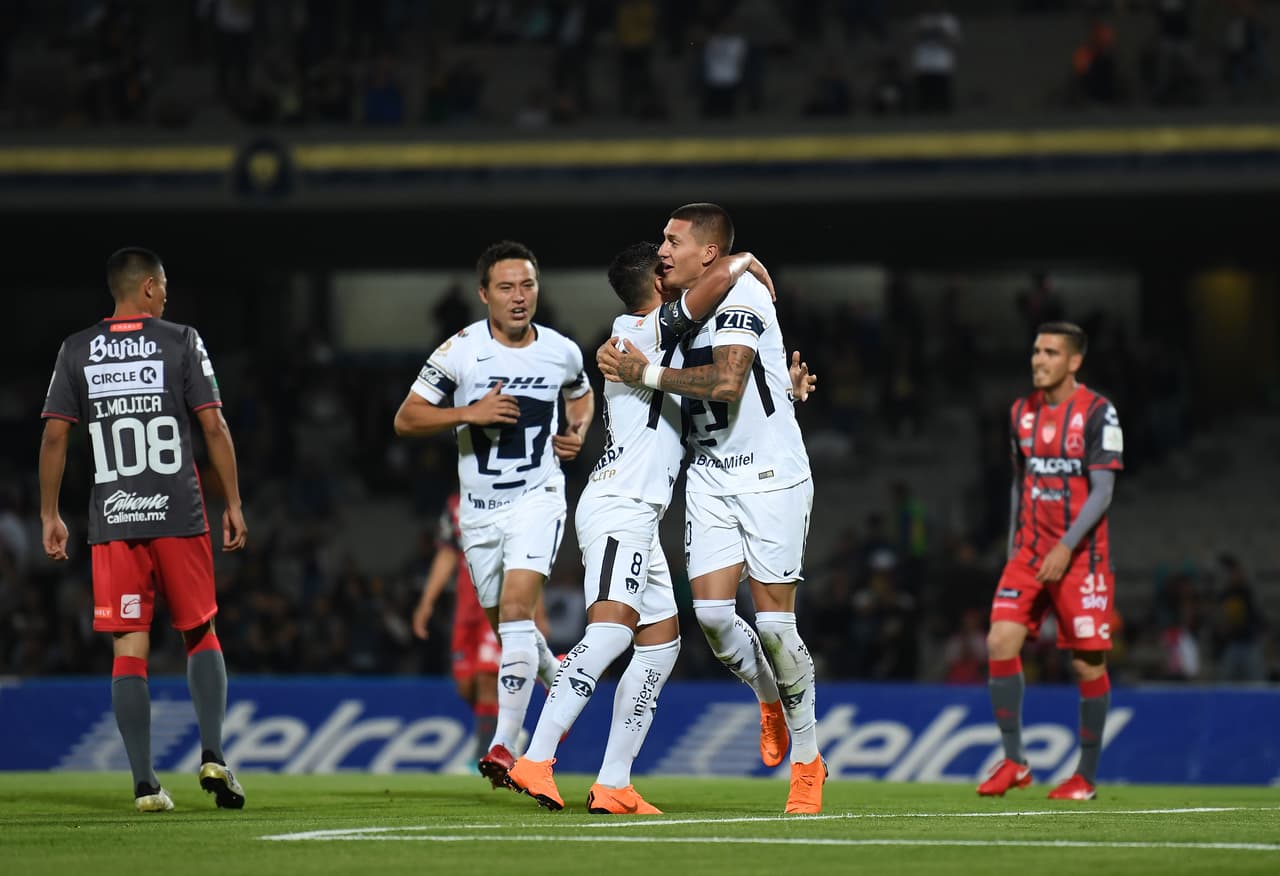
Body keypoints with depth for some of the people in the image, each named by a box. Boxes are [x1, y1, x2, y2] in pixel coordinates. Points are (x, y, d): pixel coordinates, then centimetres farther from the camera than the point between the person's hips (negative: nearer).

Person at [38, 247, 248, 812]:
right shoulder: (181, 342, 0)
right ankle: (213, 755, -2)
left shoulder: (77, 351, 6)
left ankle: (145, 783, -3)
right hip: (178, 516, -1)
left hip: (112, 521, 1)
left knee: (129, 650, 2)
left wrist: (50, 515, 9)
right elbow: (214, 427, -3)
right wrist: (233, 502, 3)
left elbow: (54, 437, 3)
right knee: (201, 634, 14)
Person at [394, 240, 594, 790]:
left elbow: (581, 394, 24)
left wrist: (578, 431, 3)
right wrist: (470, 413, -21)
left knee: (516, 610, -20)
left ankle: (504, 747, -24)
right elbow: (405, 419, -7)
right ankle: (559, 680, 46)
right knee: (507, 626, 13)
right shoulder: (460, 352, -8)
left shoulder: (561, 352, 1)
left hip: (537, 498, -1)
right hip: (480, 510, 2)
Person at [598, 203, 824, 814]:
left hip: (770, 474, -7)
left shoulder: (740, 294, -15)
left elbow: (726, 381, -28)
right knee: (711, 611, -6)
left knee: (773, 621, -6)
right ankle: (770, 700, 23)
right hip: (708, 474, 7)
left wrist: (647, 374, -19)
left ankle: (807, 762, 8)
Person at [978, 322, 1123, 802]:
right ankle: (1014, 762, -3)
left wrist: (1067, 548, -20)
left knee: (1088, 663, -1)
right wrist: (1014, 544, 14)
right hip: (1030, 553, 5)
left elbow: (1102, 492, -12)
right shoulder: (1022, 412, 9)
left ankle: (1087, 776, 11)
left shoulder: (1098, 413, -8)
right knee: (1000, 643, -11)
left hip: (1081, 556, -5)